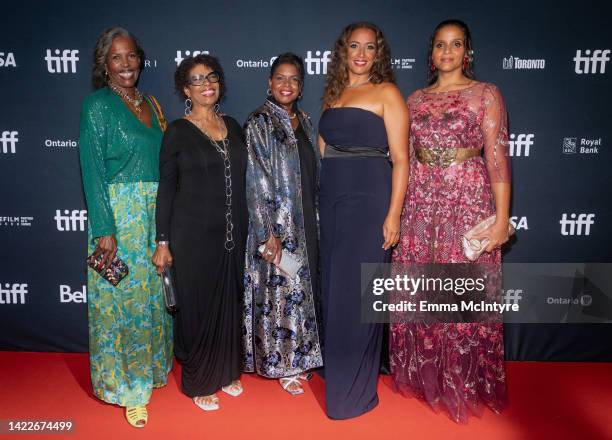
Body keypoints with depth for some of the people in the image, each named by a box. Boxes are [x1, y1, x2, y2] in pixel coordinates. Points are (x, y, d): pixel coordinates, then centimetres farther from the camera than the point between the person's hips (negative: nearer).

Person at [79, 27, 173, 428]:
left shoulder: (151, 104, 13)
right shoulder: (97, 105, -5)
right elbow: (93, 170, -11)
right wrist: (104, 229, -17)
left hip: (156, 213, 6)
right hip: (119, 213, -6)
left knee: (154, 295, 14)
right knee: (123, 299, 2)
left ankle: (152, 367, 34)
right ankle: (127, 386, 19)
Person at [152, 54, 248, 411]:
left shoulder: (233, 126, 9)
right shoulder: (178, 131, -5)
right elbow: (166, 187, -4)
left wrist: (246, 229, 11)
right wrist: (163, 242, -7)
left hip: (233, 232, 5)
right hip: (193, 233, -4)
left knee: (230, 302, 14)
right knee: (198, 306, 5)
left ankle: (227, 372, 33)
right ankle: (199, 382, 25)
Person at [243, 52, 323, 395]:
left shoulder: (304, 121, 11)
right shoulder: (259, 123, -8)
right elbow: (257, 181, -14)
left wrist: (315, 220, 12)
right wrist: (269, 233, -18)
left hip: (307, 221, 6)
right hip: (276, 225, -6)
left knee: (303, 287, 13)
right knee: (280, 290, 2)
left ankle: (300, 357, 30)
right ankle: (283, 365, 19)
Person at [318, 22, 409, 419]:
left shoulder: (386, 93, -1)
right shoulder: (333, 94, 16)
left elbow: (400, 159, -7)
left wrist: (393, 215, -15)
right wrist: (317, 203, 9)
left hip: (369, 202, -6)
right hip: (332, 201, 6)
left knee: (357, 293, 0)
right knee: (334, 291, 12)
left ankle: (354, 391, 17)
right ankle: (336, 372, 30)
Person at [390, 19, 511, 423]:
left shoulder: (486, 94, 1)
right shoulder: (416, 99, 13)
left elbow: (498, 156, -5)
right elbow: (405, 156, 13)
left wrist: (502, 216, -11)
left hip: (468, 201, -3)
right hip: (421, 202, 4)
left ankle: (464, 382, 21)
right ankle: (423, 374, 27)